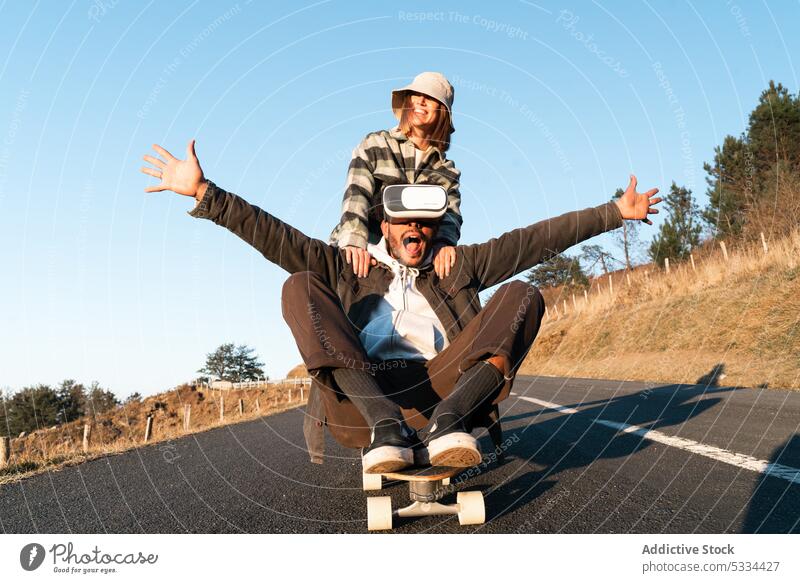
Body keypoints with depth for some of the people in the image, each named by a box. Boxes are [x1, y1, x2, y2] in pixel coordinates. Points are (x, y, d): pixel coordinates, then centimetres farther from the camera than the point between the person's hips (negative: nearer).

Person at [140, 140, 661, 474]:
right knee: (300, 287, -16)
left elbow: (535, 240, 24)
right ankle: (386, 427, -36)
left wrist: (613, 213, 22)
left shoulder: (459, 266, 28)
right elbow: (272, 235, 13)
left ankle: (445, 423, -35)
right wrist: (203, 193, 4)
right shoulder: (347, 268, 24)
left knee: (523, 294, -11)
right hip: (362, 395, -1)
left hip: (443, 385, 1)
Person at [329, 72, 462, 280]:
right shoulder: (374, 144, 8)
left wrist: (443, 242, -24)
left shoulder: (446, 170, 16)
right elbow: (356, 195, -7)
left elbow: (450, 212, 0)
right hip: (362, 255, -2)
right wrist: (354, 242, -25)